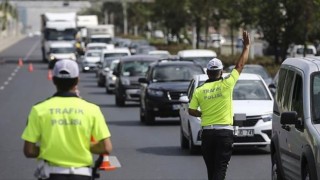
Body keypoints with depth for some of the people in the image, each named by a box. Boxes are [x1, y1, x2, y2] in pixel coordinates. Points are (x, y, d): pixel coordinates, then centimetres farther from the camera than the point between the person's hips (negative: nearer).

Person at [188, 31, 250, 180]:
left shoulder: (199, 90, 1)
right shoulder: (226, 85, -6)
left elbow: (191, 111, 2)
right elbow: (240, 65, 1)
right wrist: (246, 46, 10)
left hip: (207, 132, 3)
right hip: (225, 132, -3)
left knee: (211, 168, 14)